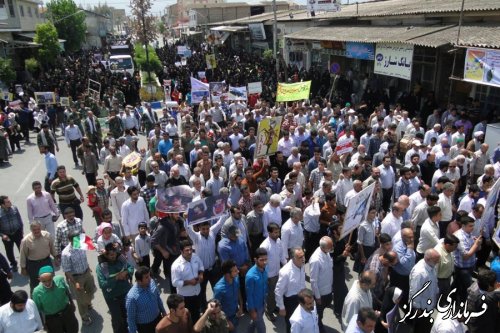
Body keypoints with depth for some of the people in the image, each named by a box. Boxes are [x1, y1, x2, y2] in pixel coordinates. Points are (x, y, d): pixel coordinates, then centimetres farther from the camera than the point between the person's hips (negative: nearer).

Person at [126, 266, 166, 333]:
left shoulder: (151, 282, -17)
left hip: (157, 318, 5)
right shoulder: (132, 297, -34)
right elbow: (130, 318, -20)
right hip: (144, 325, -5)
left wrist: (163, 311, 13)